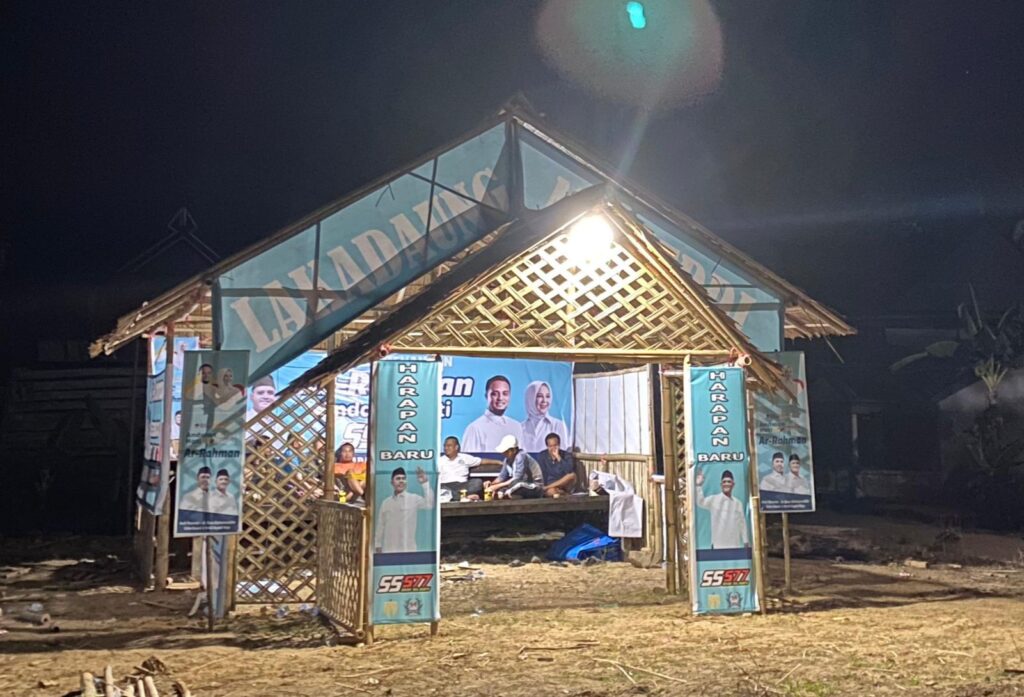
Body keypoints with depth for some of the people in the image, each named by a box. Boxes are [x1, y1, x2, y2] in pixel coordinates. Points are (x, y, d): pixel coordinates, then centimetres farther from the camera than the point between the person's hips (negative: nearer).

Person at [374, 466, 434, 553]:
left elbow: (429, 504, -20)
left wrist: (425, 483, -26)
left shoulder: (414, 499, 0)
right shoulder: (386, 502, 10)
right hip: (388, 550, 3)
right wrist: (378, 545, 12)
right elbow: (380, 525, 15)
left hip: (408, 549, -3)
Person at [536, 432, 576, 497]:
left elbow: (569, 470, -20)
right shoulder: (542, 456, 1)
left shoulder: (567, 455, -1)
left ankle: (546, 488, -25)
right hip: (551, 488, -2)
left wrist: (558, 457, -21)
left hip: (564, 486, 2)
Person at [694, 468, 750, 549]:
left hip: (734, 545, 4)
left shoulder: (738, 503, 10)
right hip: (717, 546, -4)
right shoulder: (714, 499, -1)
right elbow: (701, 502, -18)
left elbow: (742, 524, 14)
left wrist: (746, 543, 13)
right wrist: (698, 486, -32)